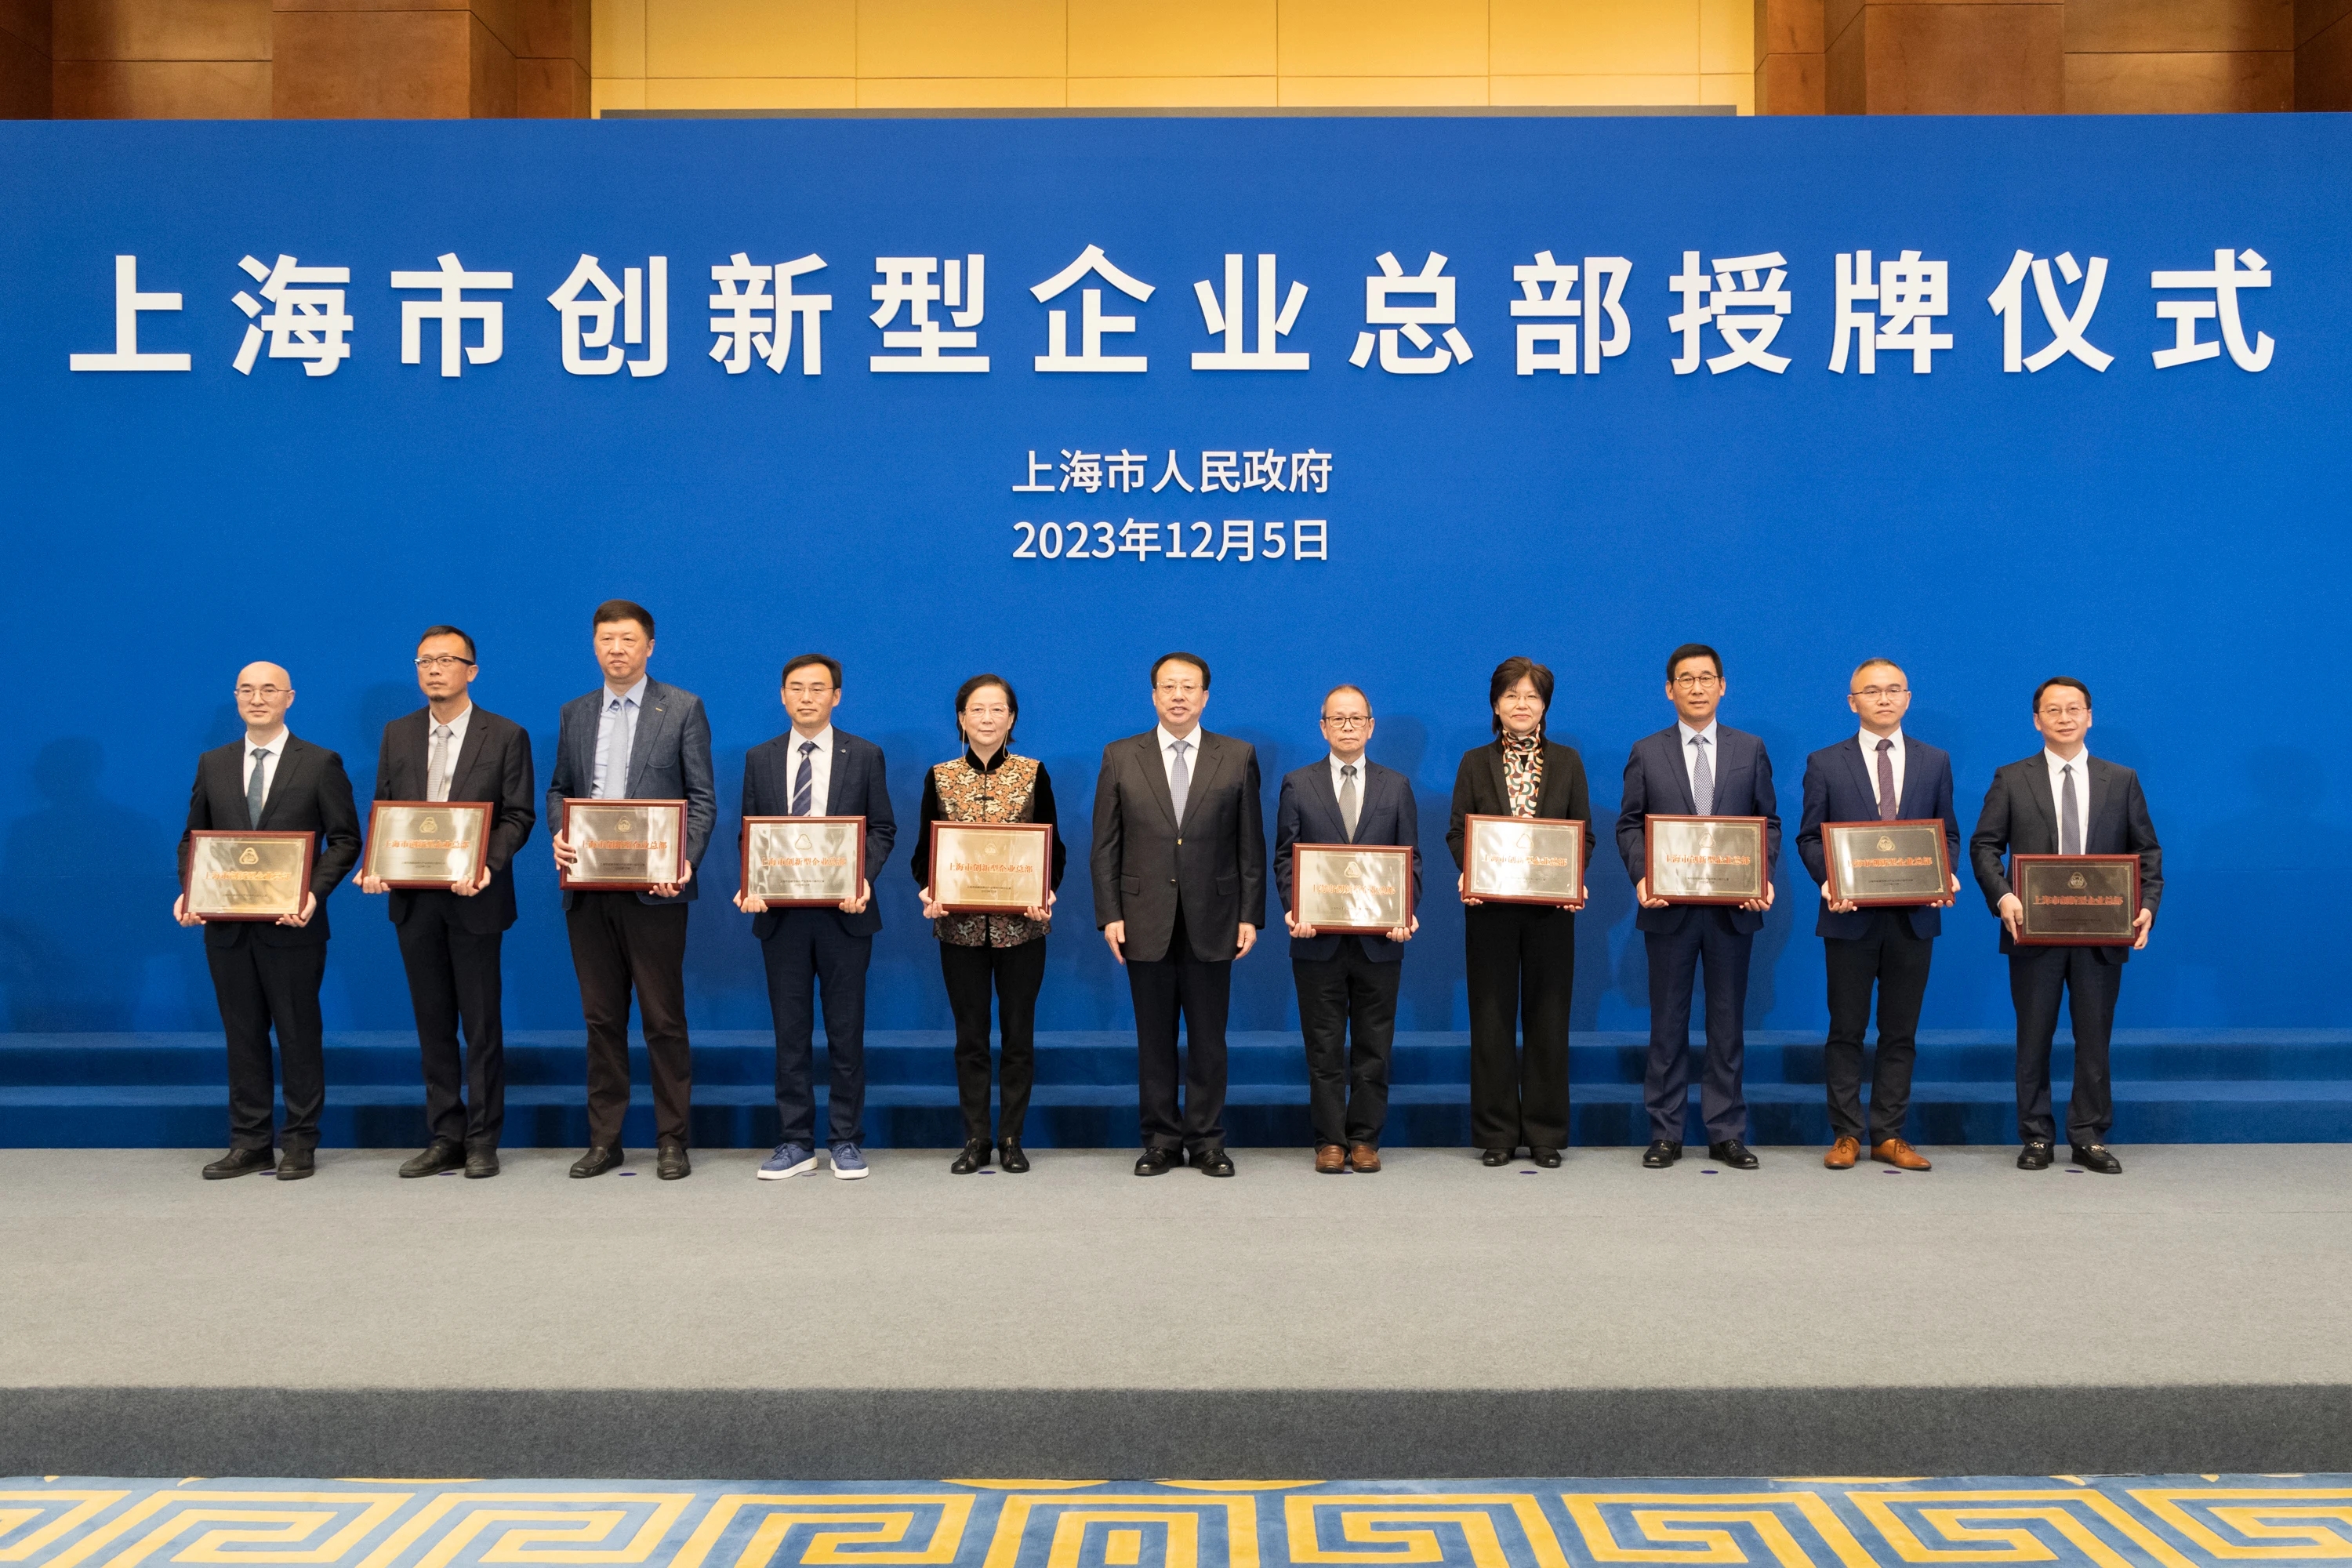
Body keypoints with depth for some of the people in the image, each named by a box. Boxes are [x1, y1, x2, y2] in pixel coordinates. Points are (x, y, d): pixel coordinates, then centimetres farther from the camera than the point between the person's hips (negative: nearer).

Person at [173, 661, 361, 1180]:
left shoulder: (321, 764, 0)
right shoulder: (212, 764, 11)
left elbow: (345, 839, -2)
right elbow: (192, 839, 14)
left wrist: (315, 892, -17)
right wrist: (190, 891, -4)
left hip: (292, 924, -4)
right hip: (226, 924, 4)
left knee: (299, 1034, 3)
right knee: (242, 1035, 9)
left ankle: (300, 1144, 11)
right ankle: (249, 1144, 16)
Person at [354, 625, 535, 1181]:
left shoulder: (506, 736, -1)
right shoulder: (397, 735, 11)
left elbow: (518, 815, -3)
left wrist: (488, 865, -20)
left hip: (473, 900, -4)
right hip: (414, 900, 4)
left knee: (481, 1024, 1)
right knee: (432, 1024, 9)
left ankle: (483, 1141, 9)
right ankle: (445, 1138, 17)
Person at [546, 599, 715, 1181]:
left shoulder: (682, 709, 1)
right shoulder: (574, 713, 13)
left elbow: (702, 799, -2)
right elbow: (558, 789, 18)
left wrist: (686, 862, -15)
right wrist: (559, 833, -3)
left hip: (653, 889, -4)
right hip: (588, 889, 4)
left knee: (664, 1020, 1)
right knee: (601, 1019, 10)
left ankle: (672, 1142, 9)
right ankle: (604, 1140, 18)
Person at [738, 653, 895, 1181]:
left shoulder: (865, 756, 3)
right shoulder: (760, 759, 8)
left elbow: (882, 829, 2)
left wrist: (863, 878, -15)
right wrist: (751, 884, -10)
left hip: (844, 913, -2)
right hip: (781, 914, 2)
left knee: (846, 1033, 4)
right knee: (790, 1034, 6)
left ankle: (846, 1141, 13)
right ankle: (795, 1144, 13)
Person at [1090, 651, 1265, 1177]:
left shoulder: (1238, 757, 4)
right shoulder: (1120, 757, 5)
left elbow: (1251, 845, 4)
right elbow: (1105, 847, 4)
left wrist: (1250, 915, -2)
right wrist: (1109, 915, -4)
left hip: (1211, 923, 0)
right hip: (1147, 924, 0)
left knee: (1209, 1040, 5)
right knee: (1154, 1040, 6)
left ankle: (1207, 1142, 15)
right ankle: (1161, 1141, 16)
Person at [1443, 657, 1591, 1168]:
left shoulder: (1567, 761, 8)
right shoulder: (1475, 763, 7)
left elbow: (1583, 833, 5)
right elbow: (1457, 832, 4)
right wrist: (1468, 874, -15)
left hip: (1551, 908, 0)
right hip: (1490, 908, 0)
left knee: (1548, 1018, 3)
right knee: (1492, 1018, 2)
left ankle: (1545, 1135, 12)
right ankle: (1496, 1134, 10)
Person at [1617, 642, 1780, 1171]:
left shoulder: (1750, 750, 8)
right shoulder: (1646, 753, 5)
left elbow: (1768, 823, 7)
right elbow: (1629, 825, 4)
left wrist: (1763, 877, -9)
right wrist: (1641, 876, -13)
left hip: (1733, 907, 1)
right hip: (1670, 907, -1)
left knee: (1727, 1023, 6)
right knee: (1668, 1024, 4)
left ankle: (1726, 1134, 13)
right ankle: (1665, 1134, 11)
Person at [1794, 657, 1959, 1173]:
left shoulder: (1935, 762, 9)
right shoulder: (1825, 763, 3)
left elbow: (1948, 835, 11)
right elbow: (1810, 837, 3)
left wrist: (1946, 875, -9)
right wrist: (1829, 879, -15)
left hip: (1914, 917, 2)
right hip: (1851, 917, -2)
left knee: (1900, 1033, 7)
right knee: (1846, 1031, 4)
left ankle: (1889, 1136, 13)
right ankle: (1845, 1135, 11)